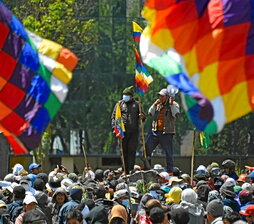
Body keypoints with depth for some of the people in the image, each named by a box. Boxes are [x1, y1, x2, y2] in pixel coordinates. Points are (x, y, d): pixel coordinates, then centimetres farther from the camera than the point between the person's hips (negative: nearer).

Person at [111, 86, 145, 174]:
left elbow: (142, 115, 15)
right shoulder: (119, 104, 11)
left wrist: (142, 116, -9)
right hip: (123, 131, 0)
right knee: (124, 150, 0)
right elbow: (114, 116, 10)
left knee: (132, 150, -5)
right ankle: (125, 171, 5)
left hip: (134, 131, 0)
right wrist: (114, 127, -3)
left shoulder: (136, 104, 12)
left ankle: (131, 170, -4)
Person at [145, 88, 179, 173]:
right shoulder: (158, 104, 15)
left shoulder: (173, 105, -1)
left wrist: (171, 104, -18)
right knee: (147, 149, 3)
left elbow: (176, 114, -17)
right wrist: (155, 104, -1)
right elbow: (150, 113, 7)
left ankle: (170, 171, 5)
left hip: (167, 132, -5)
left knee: (169, 153, 0)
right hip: (155, 131, 5)